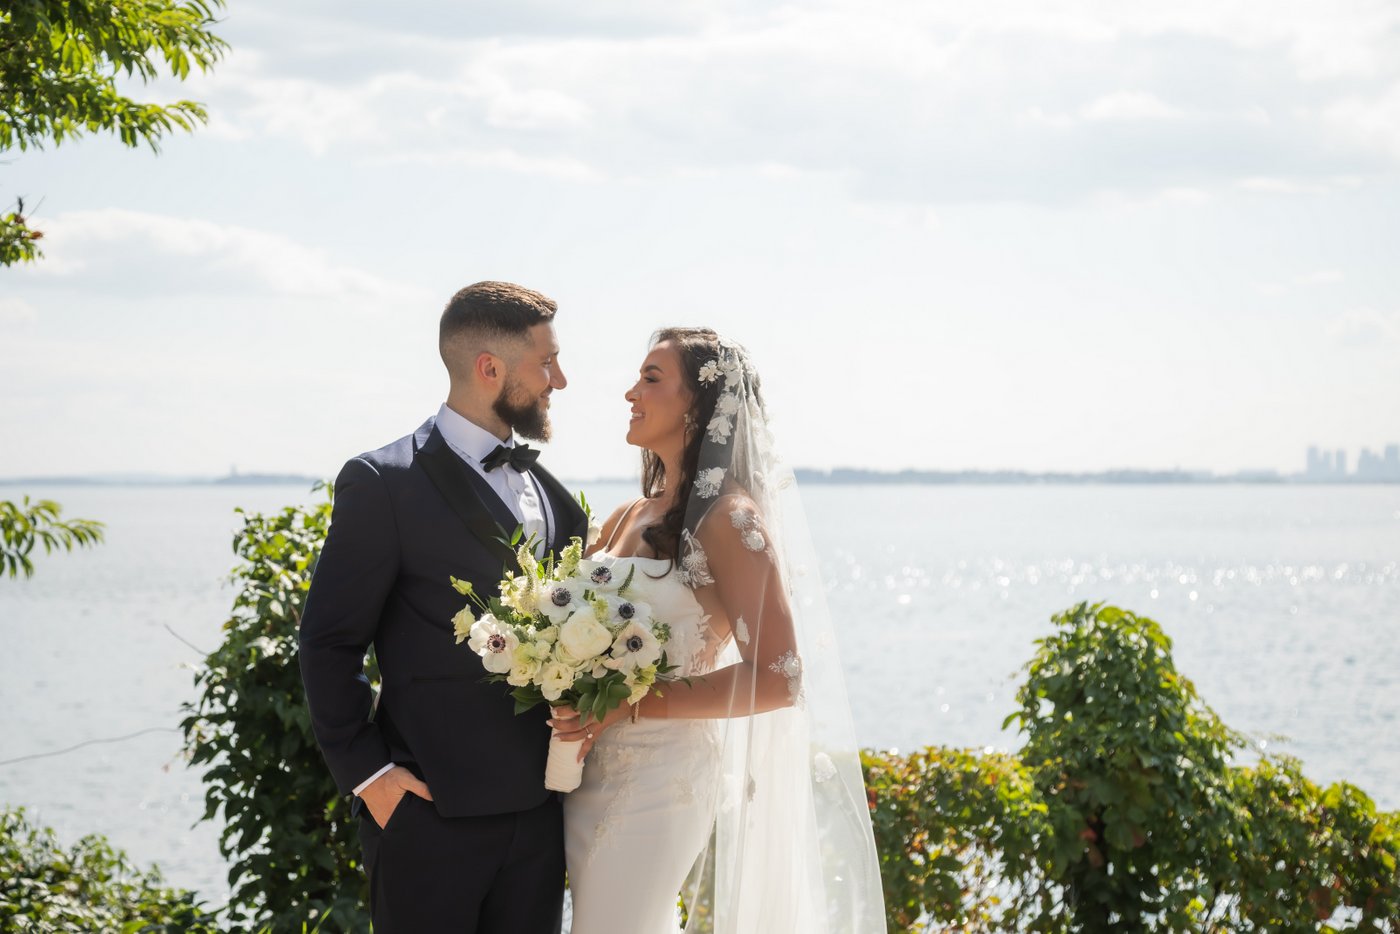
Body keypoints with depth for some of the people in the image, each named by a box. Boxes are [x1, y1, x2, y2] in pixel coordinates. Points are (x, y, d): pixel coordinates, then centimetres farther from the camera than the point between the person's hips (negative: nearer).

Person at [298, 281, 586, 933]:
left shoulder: (549, 491, 13)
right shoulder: (384, 483, -7)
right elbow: (330, 642, -7)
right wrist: (367, 772, -12)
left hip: (538, 807, 6)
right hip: (430, 807, -6)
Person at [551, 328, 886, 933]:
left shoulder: (728, 518, -11)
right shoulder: (627, 518, 11)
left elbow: (778, 678, -16)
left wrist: (632, 706, -18)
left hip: (660, 779, -7)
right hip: (591, 776, 7)